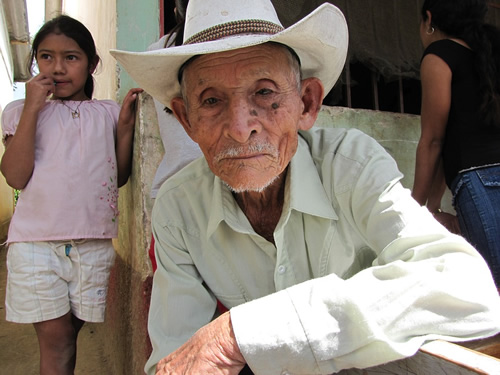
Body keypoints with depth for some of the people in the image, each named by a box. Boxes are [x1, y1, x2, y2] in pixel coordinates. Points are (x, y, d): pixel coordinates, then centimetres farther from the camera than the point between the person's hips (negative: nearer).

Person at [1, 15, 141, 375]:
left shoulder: (108, 113, 10)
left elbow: (119, 176, 8)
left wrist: (126, 125, -3)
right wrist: (32, 108, -9)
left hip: (94, 243, 2)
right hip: (36, 242, -1)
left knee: (71, 330, 14)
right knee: (55, 335, 1)